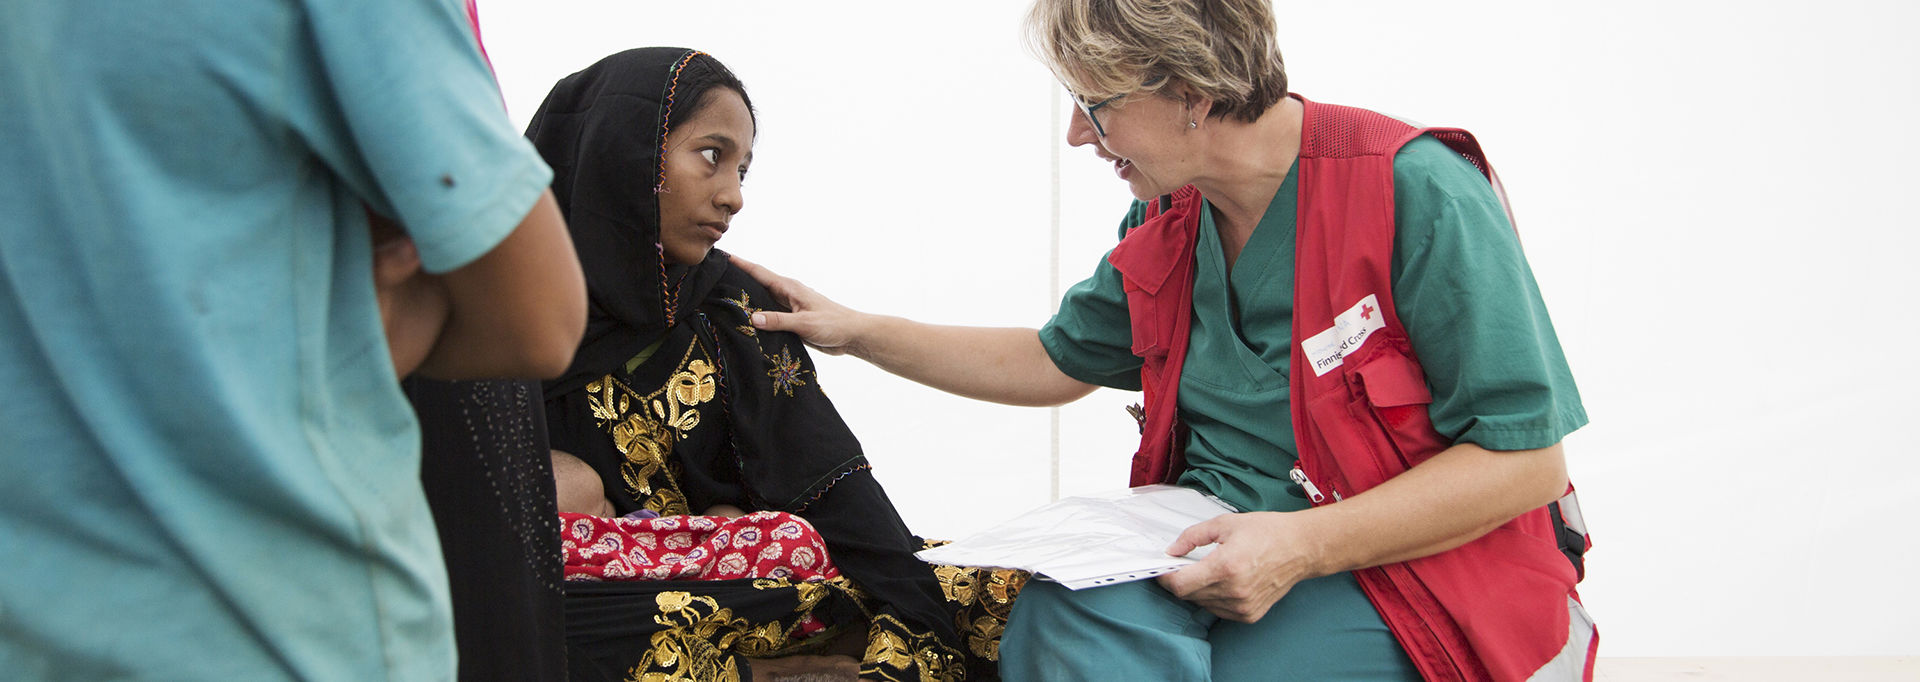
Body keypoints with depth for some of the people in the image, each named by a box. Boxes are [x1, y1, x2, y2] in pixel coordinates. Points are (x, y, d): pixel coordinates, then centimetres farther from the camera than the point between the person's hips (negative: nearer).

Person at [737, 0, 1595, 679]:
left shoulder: (1415, 193, -15)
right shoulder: (1164, 223, 9)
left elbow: (1526, 457, -15)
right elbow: (1054, 362, 26)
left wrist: (1302, 547, -22)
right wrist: (858, 333, 22)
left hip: (1408, 574, -5)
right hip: (1218, 556, 5)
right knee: (1060, 613, -29)